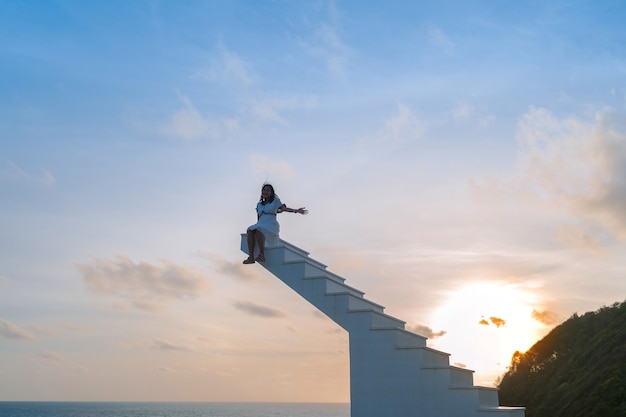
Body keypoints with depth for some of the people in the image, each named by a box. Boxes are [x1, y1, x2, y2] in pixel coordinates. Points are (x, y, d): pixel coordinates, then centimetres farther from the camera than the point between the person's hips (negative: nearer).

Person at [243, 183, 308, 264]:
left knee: (258, 231, -36)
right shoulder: (259, 204, 24)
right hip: (260, 225, 4)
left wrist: (296, 210, -14)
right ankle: (251, 257, -36)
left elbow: (284, 208, 1)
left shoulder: (275, 201, 11)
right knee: (250, 231, -29)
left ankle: (262, 255, -33)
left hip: (271, 226, -4)